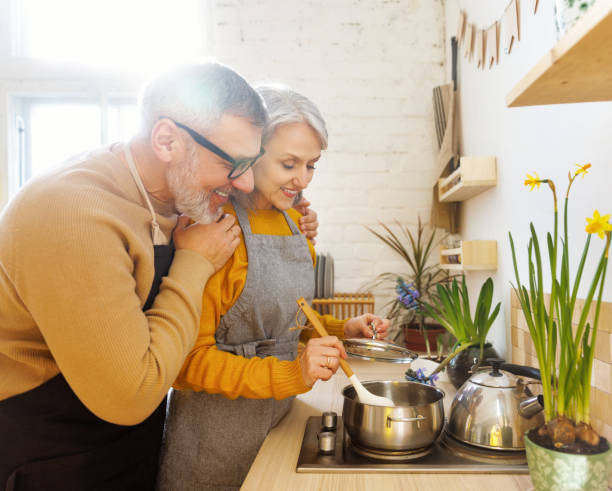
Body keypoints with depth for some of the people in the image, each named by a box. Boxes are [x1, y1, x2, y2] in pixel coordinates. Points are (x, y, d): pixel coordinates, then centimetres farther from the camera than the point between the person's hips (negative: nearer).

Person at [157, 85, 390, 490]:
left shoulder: (294, 222, 3)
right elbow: (192, 359, -19)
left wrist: (344, 328, 0)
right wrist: (291, 373, -29)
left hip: (281, 416, 7)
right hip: (218, 435, -6)